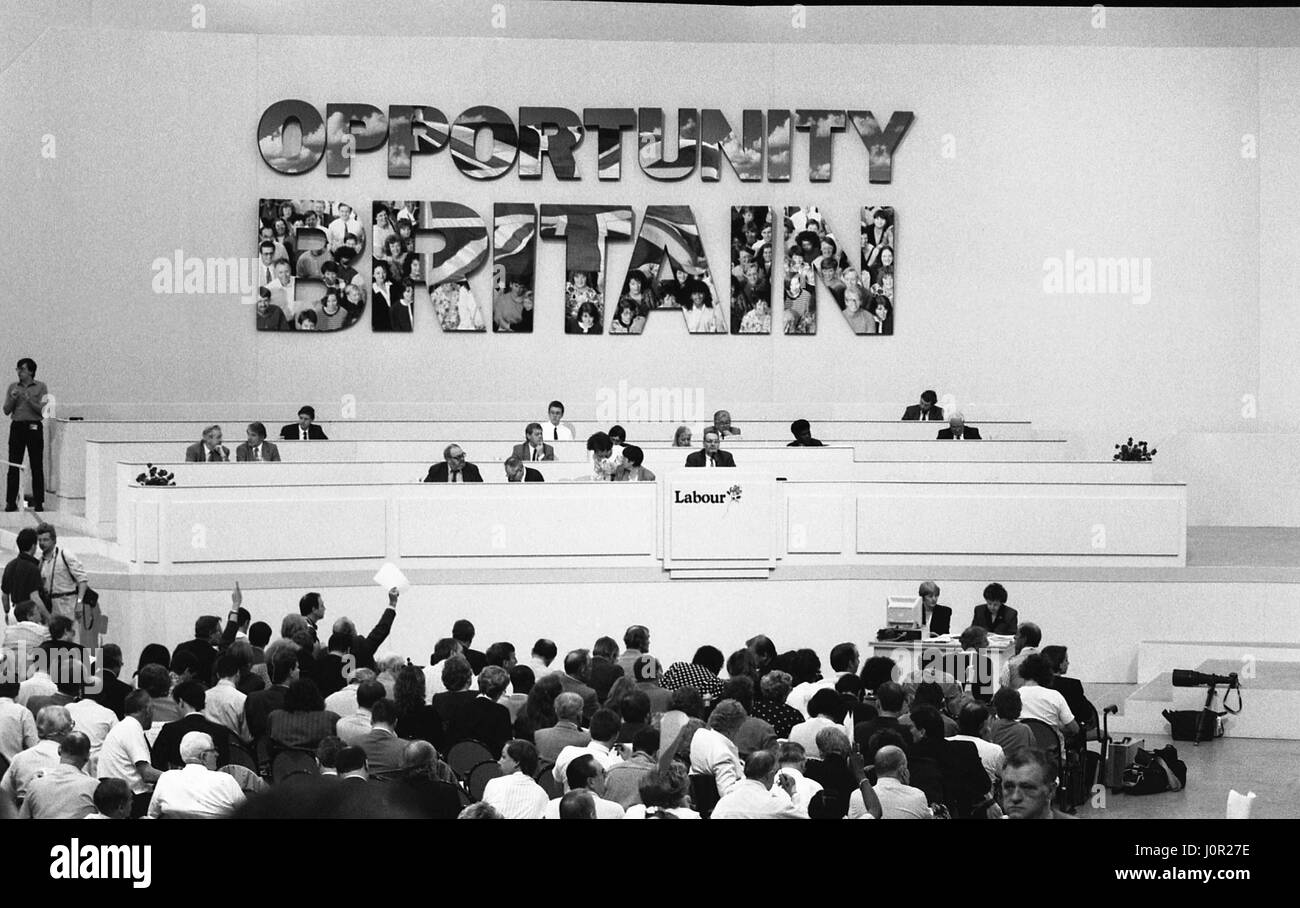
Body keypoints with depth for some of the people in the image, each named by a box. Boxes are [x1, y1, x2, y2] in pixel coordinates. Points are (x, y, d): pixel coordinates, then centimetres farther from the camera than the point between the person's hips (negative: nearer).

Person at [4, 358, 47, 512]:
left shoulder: (41, 387, 4)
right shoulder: (13, 387, 12)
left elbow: (42, 411, -4)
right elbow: (6, 411, 9)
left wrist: (29, 400, -17)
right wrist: (13, 398, -8)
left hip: (34, 427, -2)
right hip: (17, 427, 2)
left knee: (37, 466, -3)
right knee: (13, 466, -2)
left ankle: (38, 502, 0)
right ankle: (11, 502, -2)